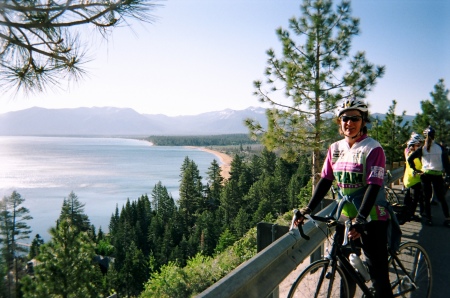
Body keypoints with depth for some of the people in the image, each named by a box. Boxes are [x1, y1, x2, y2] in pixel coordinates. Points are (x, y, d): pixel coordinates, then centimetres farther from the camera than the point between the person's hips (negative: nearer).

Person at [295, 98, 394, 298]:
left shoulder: (373, 148, -13)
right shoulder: (335, 149, 3)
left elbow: (373, 186, -20)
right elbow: (325, 181, 2)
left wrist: (360, 218, -31)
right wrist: (308, 209, -8)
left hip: (371, 217, -5)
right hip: (345, 215, 5)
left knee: (378, 271, 1)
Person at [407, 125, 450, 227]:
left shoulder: (422, 149, 0)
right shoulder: (440, 148, 1)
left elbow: (410, 159, -7)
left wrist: (415, 169, 0)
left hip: (425, 175, 0)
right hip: (437, 175, 0)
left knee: (427, 198, 7)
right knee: (441, 198, 8)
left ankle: (429, 219, 8)